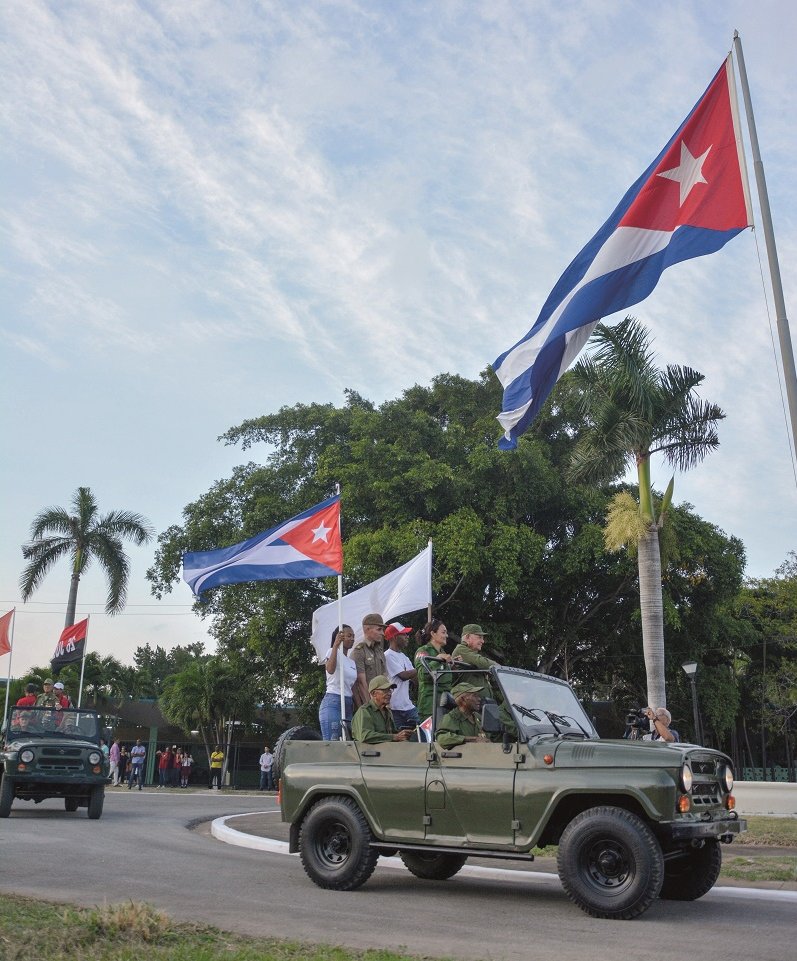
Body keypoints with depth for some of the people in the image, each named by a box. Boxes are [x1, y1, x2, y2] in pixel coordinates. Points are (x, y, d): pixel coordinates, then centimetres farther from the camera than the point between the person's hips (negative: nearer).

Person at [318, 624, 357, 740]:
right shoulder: (332, 652, -1)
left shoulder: (352, 662, 20)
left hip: (349, 704, 7)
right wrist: (336, 645, -27)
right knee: (331, 743, -12)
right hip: (333, 702, -7)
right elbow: (330, 670, -24)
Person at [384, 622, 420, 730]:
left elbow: (414, 677, 13)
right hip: (396, 708, -8)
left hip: (408, 705, 9)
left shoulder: (403, 656, 17)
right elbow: (403, 675, -17)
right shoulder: (388, 655, -12)